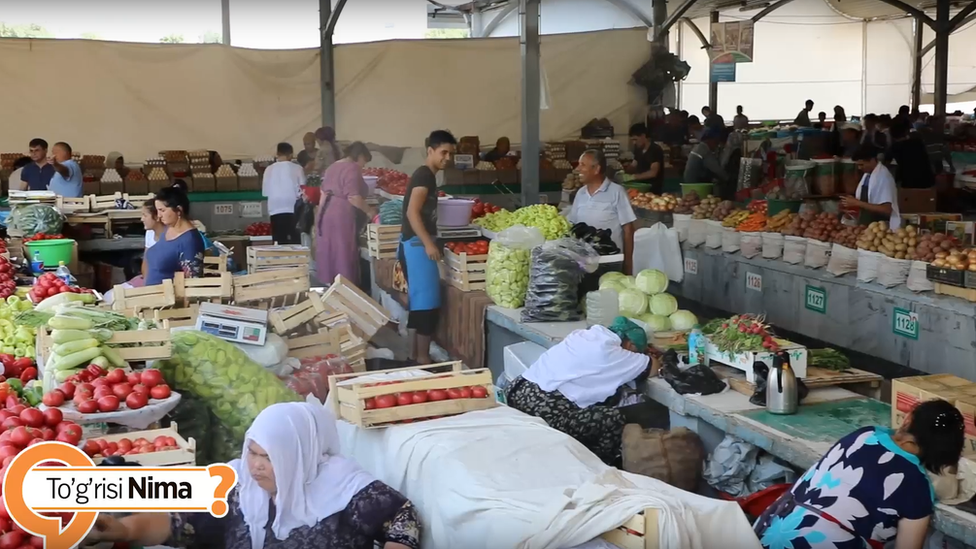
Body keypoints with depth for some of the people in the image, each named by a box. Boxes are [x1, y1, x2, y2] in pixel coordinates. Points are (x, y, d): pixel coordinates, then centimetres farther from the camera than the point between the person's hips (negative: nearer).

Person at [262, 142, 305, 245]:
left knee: (279, 243, 5)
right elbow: (302, 191, -3)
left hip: (275, 209, 2)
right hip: (292, 209, -2)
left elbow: (265, 192, 4)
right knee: (295, 242, 3)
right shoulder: (297, 168, -5)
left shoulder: (269, 169, 0)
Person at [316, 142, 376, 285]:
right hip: (342, 216, -9)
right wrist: (369, 211, -9)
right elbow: (353, 197, -20)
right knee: (343, 255, -5)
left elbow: (324, 194, 19)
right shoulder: (353, 169, -11)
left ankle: (329, 284, 17)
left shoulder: (332, 167, 18)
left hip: (327, 214, 9)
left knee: (330, 252, 12)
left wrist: (320, 218, 23)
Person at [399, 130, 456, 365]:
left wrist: (428, 242, 22)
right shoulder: (425, 175, -13)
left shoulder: (426, 175, 17)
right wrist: (428, 244, -27)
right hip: (418, 245, -10)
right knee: (428, 302, -8)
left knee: (419, 300, 13)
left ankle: (414, 353, 19)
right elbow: (412, 212, -22)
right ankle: (423, 357, -5)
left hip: (415, 244, 10)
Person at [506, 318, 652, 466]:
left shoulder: (586, 334, 15)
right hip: (542, 410, -9)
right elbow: (650, 368, 4)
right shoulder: (607, 352, -8)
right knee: (613, 417, -2)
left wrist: (643, 352, 31)